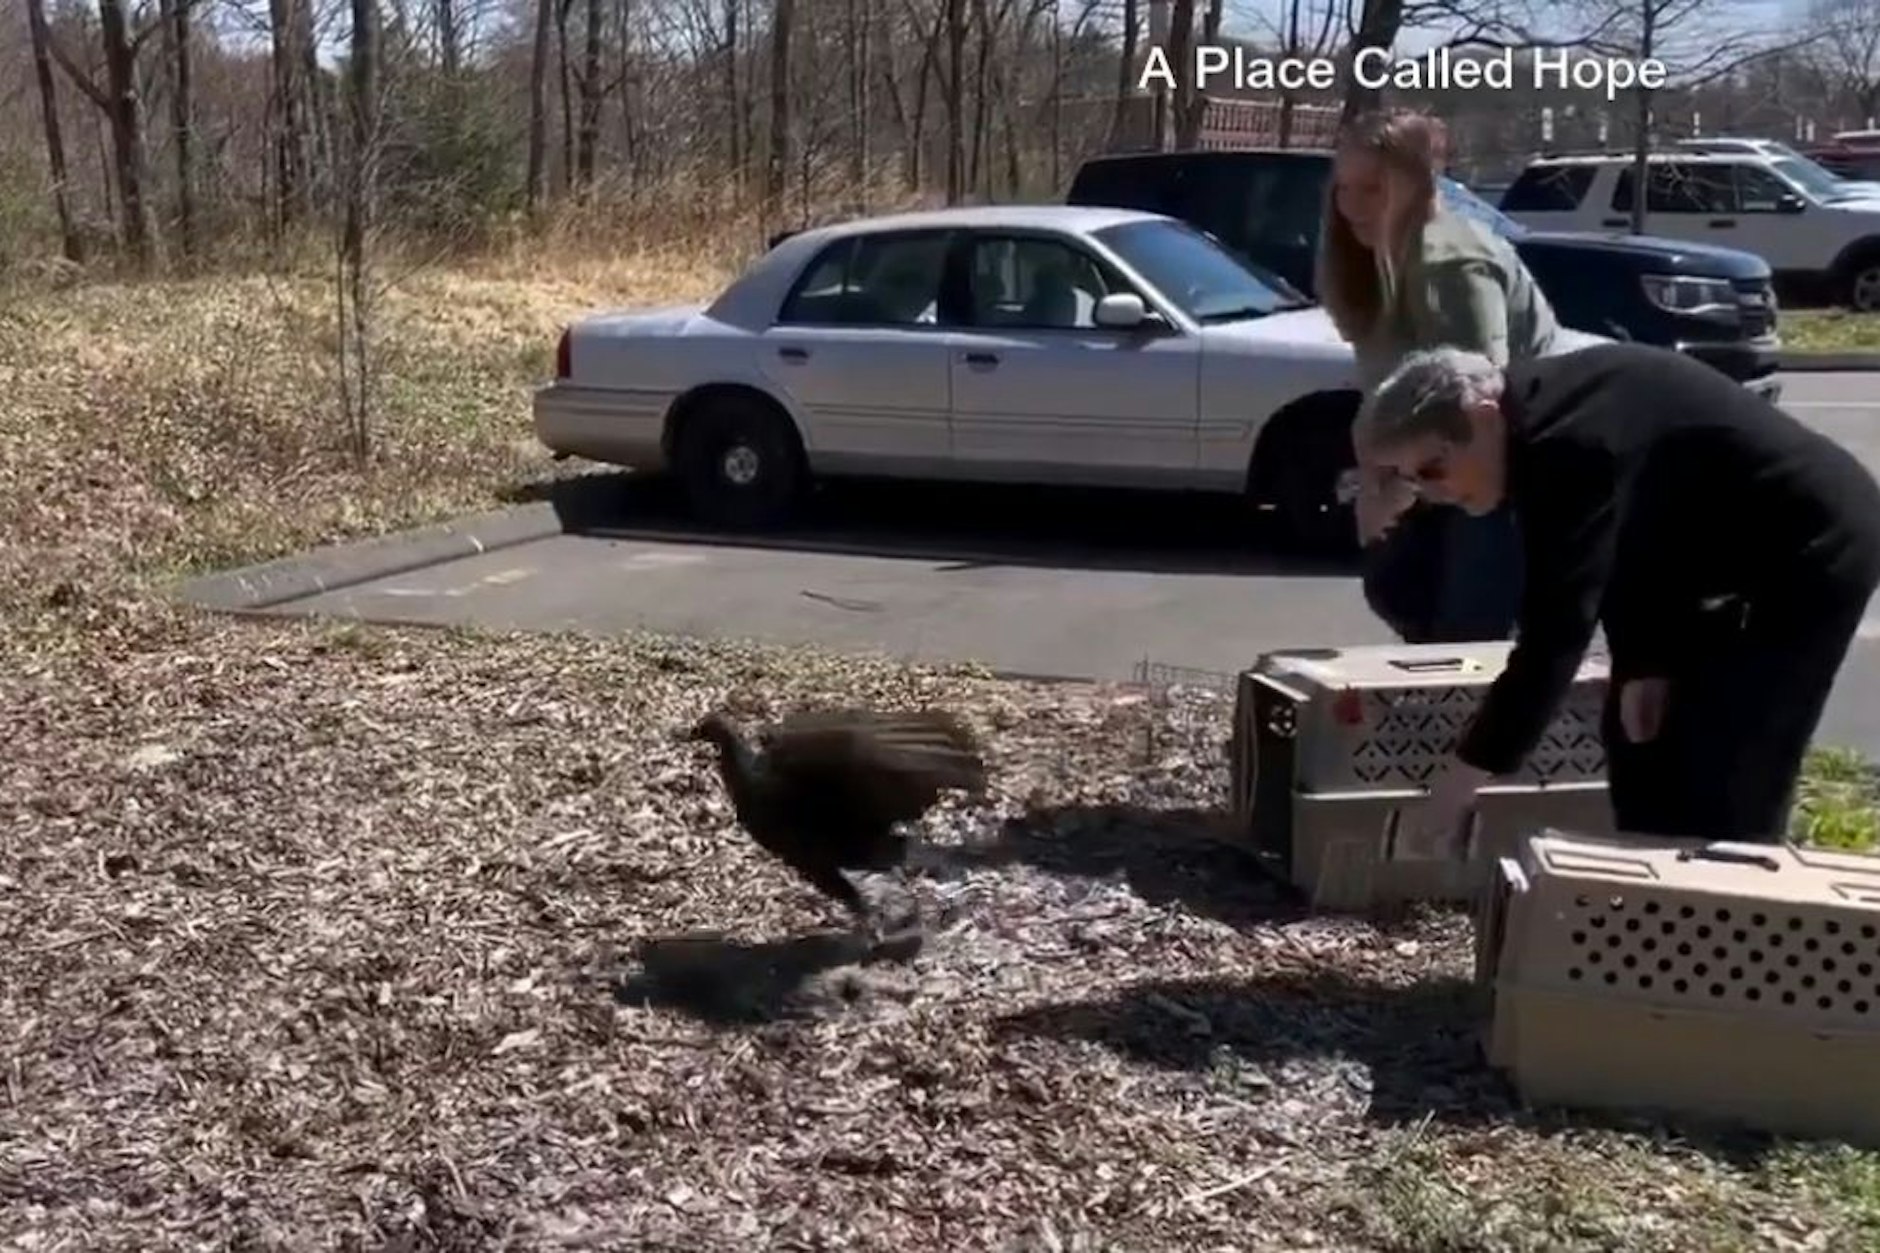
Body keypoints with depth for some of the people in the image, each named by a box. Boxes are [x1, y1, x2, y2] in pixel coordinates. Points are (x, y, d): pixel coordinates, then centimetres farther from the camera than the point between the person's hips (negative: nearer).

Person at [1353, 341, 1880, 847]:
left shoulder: (1569, 445, -32)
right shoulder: (1538, 412, -2)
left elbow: (1554, 630, -33)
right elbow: (1619, 558, 6)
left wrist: (1457, 783, -30)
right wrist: (1642, 666, -5)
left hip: (1814, 550, -10)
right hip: (1738, 548, 10)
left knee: (1728, 782, -11)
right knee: (1640, 729, 11)